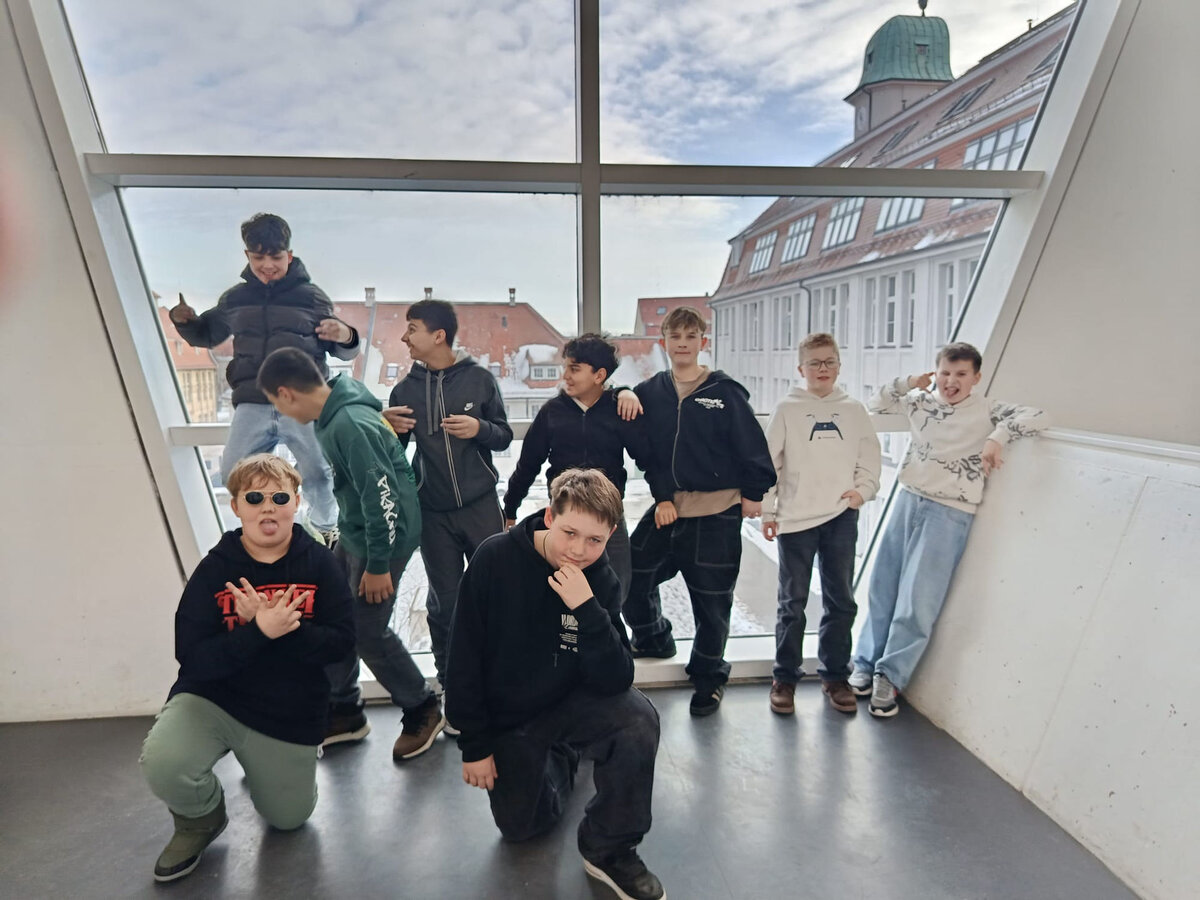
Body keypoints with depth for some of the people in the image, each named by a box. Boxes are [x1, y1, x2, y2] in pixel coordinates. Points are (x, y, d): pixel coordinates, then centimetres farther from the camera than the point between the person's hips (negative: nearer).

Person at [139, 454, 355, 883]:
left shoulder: (318, 563, -13)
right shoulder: (214, 569, -14)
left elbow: (341, 639, -16)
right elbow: (192, 657, -18)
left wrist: (279, 628, -30)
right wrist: (258, 632, -33)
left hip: (292, 715, 1)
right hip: (212, 698, -1)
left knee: (288, 818, 15)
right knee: (163, 764, -30)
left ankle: (259, 764, 48)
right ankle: (201, 817, 6)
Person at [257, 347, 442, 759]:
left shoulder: (350, 425, -27)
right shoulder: (333, 414, 4)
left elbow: (382, 497, -27)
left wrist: (378, 565, -20)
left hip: (383, 538, -10)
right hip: (354, 535, 10)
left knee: (367, 632, -1)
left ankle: (424, 711, 19)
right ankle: (344, 713, 32)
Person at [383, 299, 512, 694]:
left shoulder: (479, 378, -4)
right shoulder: (405, 388, 3)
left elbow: (504, 437, 1)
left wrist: (480, 428, -20)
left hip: (481, 505, -1)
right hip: (432, 512, 2)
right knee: (444, 601, 10)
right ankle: (450, 678, 27)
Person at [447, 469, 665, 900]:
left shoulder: (600, 581, -17)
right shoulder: (495, 559, -23)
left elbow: (615, 681, -23)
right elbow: (464, 656, -15)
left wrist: (586, 608, -38)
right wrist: (474, 744, -9)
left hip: (570, 702, 0)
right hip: (506, 717, 0)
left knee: (638, 720, -28)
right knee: (520, 826, 10)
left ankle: (608, 849, -4)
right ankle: (560, 758, 40)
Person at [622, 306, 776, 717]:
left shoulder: (725, 392, -5)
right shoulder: (649, 392, 4)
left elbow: (752, 447, -2)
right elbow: (647, 451, 5)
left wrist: (754, 493, -2)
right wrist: (662, 497, -3)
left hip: (717, 513, -3)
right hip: (668, 507, 4)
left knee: (711, 599, 7)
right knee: (631, 575, 5)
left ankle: (709, 676, 29)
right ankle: (653, 639, 34)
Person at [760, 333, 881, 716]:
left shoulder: (854, 410, 9)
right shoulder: (787, 409, 1)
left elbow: (870, 457, 13)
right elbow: (769, 462, 0)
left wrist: (862, 489, -4)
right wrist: (767, 511, -3)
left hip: (841, 516, 3)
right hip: (795, 517, -3)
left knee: (841, 600, 11)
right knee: (793, 602, 5)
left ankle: (835, 675, 26)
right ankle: (785, 677, 17)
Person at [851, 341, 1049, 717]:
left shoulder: (986, 410, -1)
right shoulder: (921, 401, 9)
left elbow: (1038, 417, -9)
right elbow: (877, 403, 14)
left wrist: (998, 436, -22)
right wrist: (908, 383, 1)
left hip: (949, 514, -3)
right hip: (908, 500, 4)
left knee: (918, 600, -2)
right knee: (882, 587, 7)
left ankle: (889, 677, 11)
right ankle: (865, 665, 20)